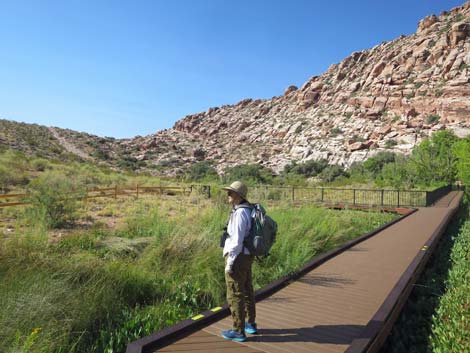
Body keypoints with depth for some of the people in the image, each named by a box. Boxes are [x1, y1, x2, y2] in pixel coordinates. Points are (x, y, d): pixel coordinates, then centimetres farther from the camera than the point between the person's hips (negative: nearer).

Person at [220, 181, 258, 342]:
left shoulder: (239, 213, -22)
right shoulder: (247, 211, 10)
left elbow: (237, 241, -24)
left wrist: (229, 263, -19)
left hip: (237, 258, -10)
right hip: (245, 256, 10)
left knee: (235, 295, 2)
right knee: (246, 291, 19)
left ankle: (238, 331, 14)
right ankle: (250, 324, 32)